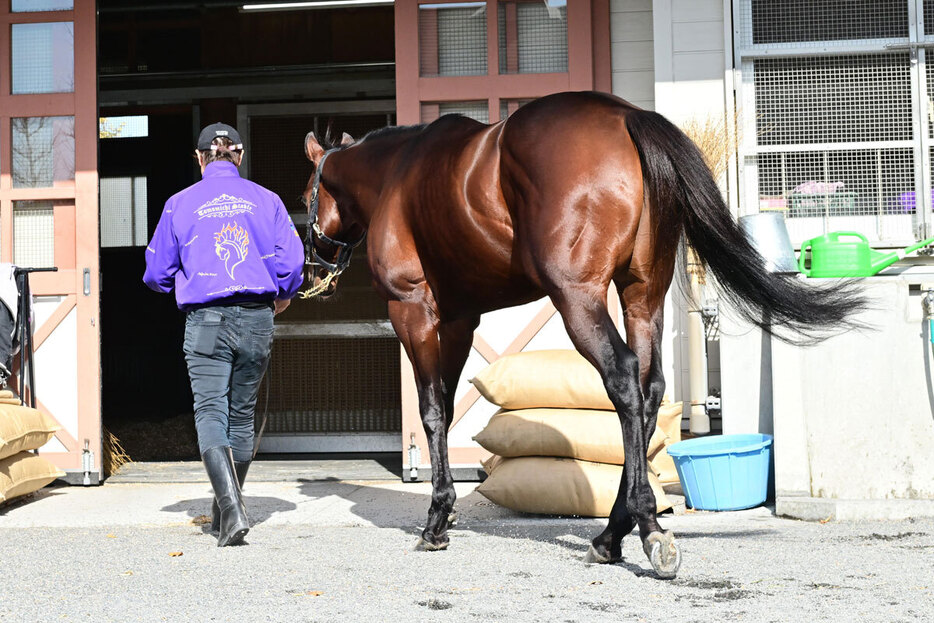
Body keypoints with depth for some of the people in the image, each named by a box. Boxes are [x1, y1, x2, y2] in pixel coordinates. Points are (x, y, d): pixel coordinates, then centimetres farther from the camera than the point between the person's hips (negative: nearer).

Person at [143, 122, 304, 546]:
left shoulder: (180, 203, 3)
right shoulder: (265, 200, 5)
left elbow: (157, 273, 8)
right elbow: (292, 259, 1)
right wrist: (284, 294, 21)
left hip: (205, 320, -2)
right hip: (256, 319, 2)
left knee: (210, 413, -5)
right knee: (242, 413, 15)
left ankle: (231, 506, -25)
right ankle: (226, 508, 26)